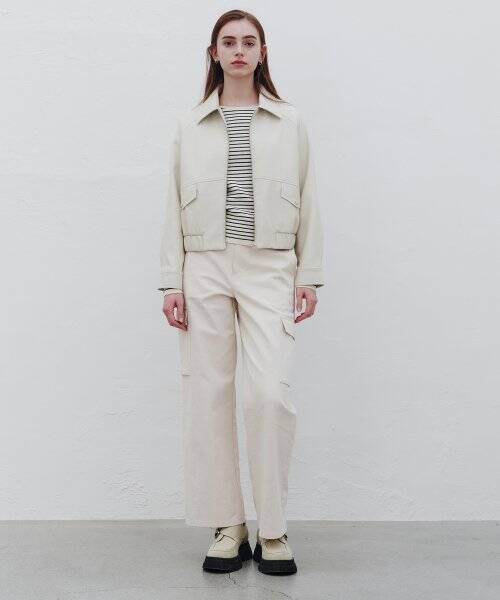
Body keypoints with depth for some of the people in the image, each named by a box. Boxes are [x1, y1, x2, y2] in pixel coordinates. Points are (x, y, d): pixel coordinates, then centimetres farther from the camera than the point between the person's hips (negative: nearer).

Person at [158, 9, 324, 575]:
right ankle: (227, 528, 11)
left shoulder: (290, 122, 11)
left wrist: (309, 275, 2)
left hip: (269, 268, -1)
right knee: (209, 395, 0)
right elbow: (175, 207, 8)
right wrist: (171, 282, 1)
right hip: (206, 268, 1)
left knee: (270, 392, -12)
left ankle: (272, 529, 2)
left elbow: (307, 202, 9)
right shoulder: (188, 125, 12)